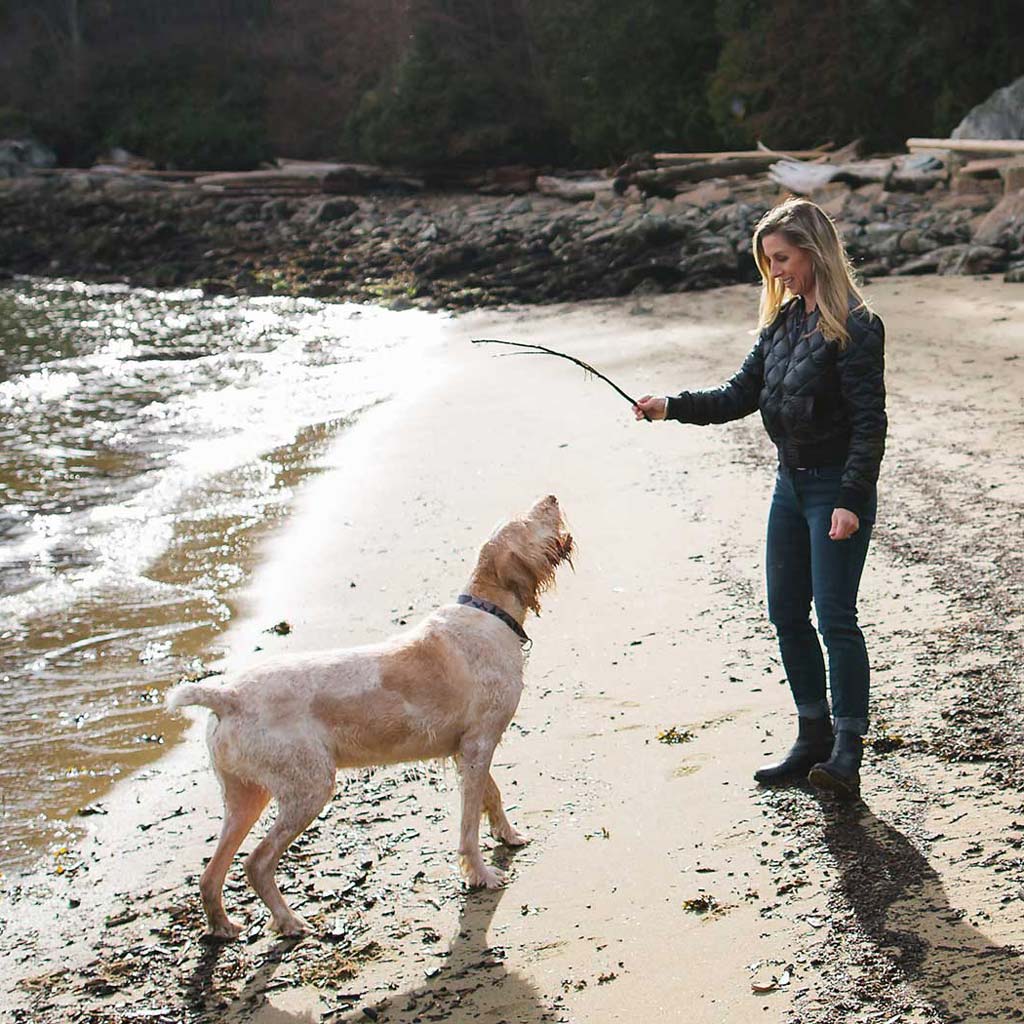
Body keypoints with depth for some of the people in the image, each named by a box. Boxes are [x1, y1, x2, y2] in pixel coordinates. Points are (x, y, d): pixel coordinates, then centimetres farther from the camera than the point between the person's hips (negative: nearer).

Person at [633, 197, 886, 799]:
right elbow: (742, 396, 12)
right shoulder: (782, 322, 9)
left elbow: (870, 423, -17)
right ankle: (814, 737, 21)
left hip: (838, 487, -8)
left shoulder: (855, 328, -15)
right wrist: (672, 407, -1)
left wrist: (851, 500, -23)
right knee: (786, 613, 10)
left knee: (835, 615, -10)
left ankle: (847, 753, -5)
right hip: (791, 483, 9)